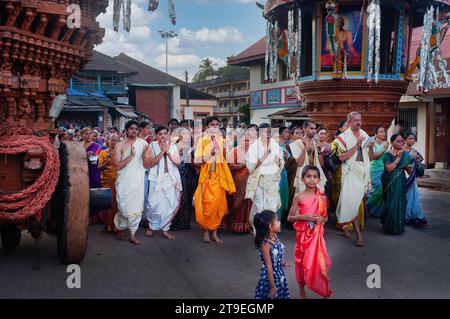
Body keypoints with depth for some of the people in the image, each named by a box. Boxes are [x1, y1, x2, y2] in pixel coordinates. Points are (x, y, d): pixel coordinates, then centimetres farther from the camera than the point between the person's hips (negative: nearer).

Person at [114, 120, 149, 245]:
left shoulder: (142, 144, 4)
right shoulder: (120, 146, 1)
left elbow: (147, 165, 2)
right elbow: (118, 166, -9)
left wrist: (144, 154, -16)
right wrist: (131, 155, -18)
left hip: (138, 181, 2)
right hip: (124, 182, -1)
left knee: (137, 208, 1)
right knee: (124, 207, 0)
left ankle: (132, 234, 12)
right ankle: (120, 227, 27)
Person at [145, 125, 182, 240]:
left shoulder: (173, 147, 8)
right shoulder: (152, 146, 0)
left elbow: (178, 162, -1)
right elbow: (151, 163, -10)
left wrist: (168, 152, -11)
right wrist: (162, 151, -14)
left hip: (171, 179, 3)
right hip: (157, 179, -2)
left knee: (171, 205, 1)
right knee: (155, 204, -6)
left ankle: (165, 229, 16)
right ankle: (151, 226, 17)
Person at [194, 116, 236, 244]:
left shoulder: (220, 139, 9)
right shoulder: (202, 140, -4)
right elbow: (198, 160, -11)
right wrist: (210, 154, -23)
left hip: (219, 176, 4)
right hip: (206, 176, -4)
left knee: (218, 204, 3)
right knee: (207, 204, -3)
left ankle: (214, 232, 12)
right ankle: (206, 232, 10)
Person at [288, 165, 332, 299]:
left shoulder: (322, 197, -1)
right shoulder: (298, 197, -6)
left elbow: (326, 217, 10)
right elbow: (290, 218, -3)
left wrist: (321, 219, -12)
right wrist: (304, 216, -18)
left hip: (317, 235, 1)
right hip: (303, 234, -1)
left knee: (319, 263, -3)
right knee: (302, 262, 9)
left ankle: (325, 292, 15)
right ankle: (302, 291, 29)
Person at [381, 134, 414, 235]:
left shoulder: (405, 155, 9)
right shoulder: (388, 154, -6)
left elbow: (409, 171, 14)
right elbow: (389, 168, -20)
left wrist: (409, 168, -9)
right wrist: (398, 158, -20)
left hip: (401, 184, 5)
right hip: (391, 184, -5)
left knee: (401, 203, 7)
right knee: (392, 204, -4)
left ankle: (399, 226, 20)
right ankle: (391, 227, 8)